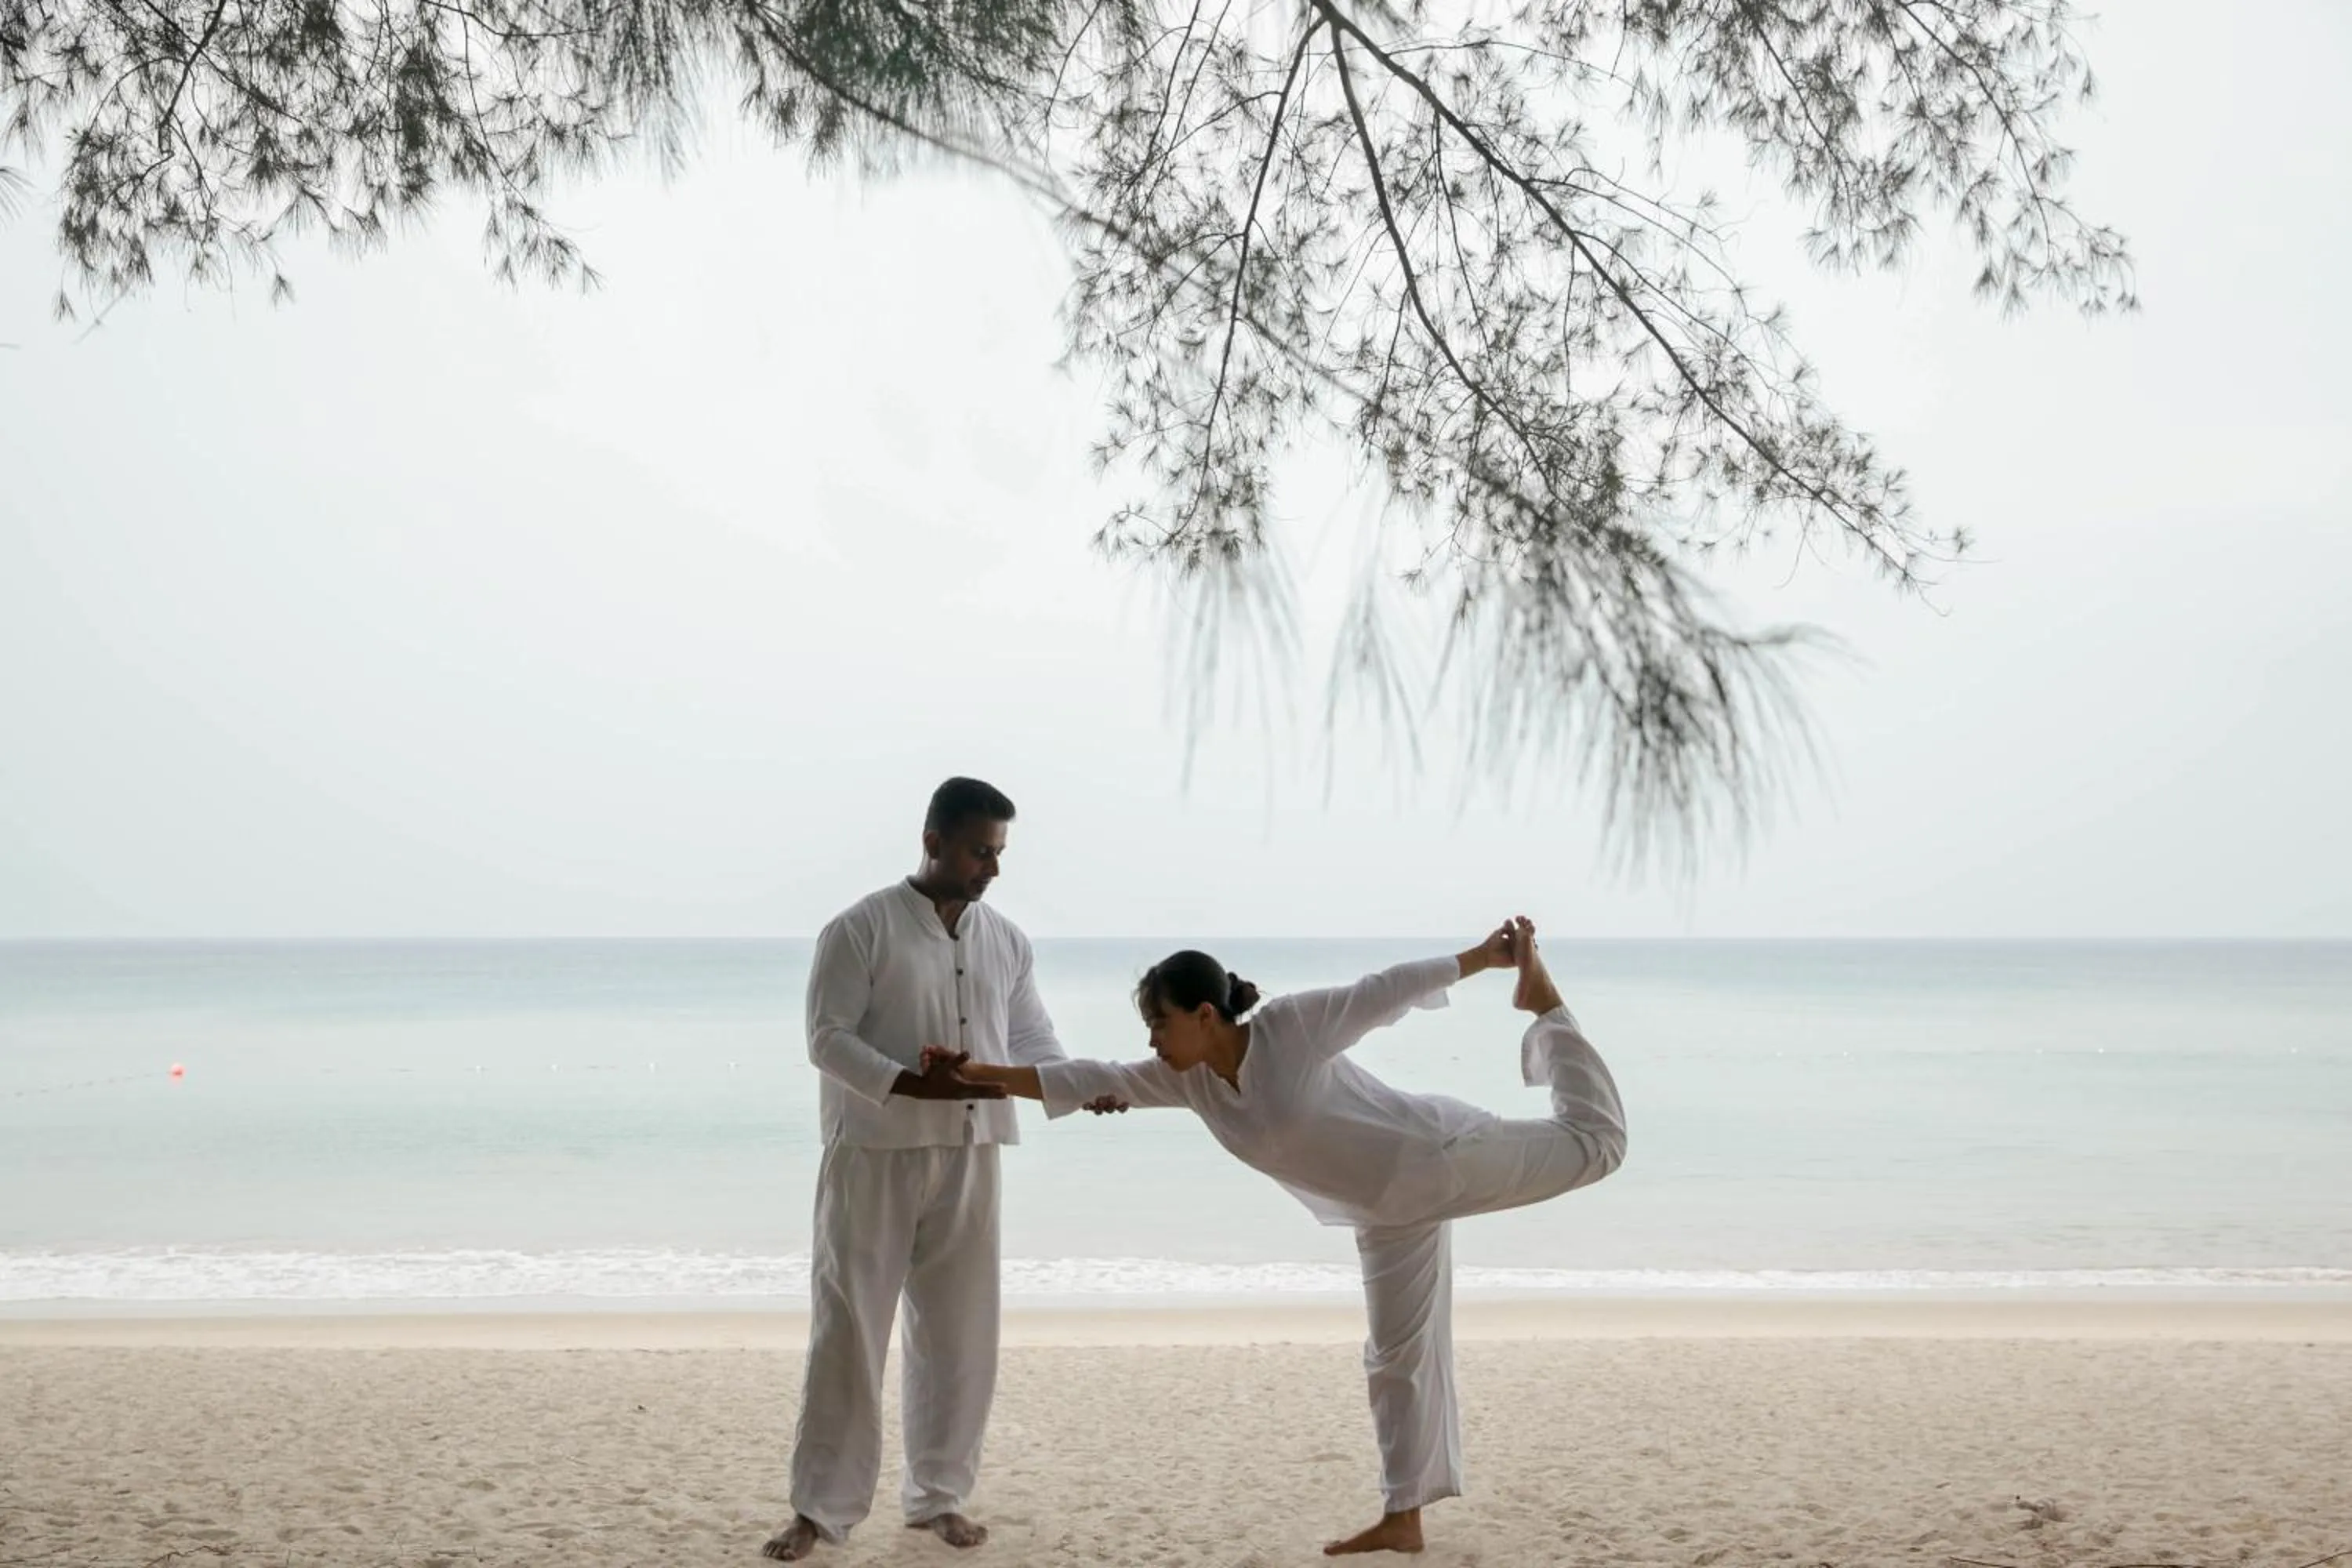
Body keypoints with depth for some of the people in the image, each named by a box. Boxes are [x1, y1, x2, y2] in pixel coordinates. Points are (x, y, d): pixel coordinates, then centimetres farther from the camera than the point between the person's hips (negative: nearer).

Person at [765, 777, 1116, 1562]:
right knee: (848, 1329, -1)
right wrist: (911, 1084, -24)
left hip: (967, 1158, 5)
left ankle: (938, 1495, 21)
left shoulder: (1006, 941, 9)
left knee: (959, 1331, 8)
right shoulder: (862, 928, -7)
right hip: (874, 1153, -5)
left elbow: (1031, 1041, 10)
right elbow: (828, 1037, -11)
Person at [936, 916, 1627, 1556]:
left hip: (1440, 1156, -6)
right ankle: (1402, 1518, 17)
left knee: (1591, 1141, 2)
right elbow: (1096, 1082, -7)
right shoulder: (1187, 1078, -6)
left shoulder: (1291, 1025, -25)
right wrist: (986, 1074, -14)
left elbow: (1391, 990, -20)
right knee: (1396, 1354, 10)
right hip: (1389, 1214, 6)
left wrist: (1484, 956, -16)